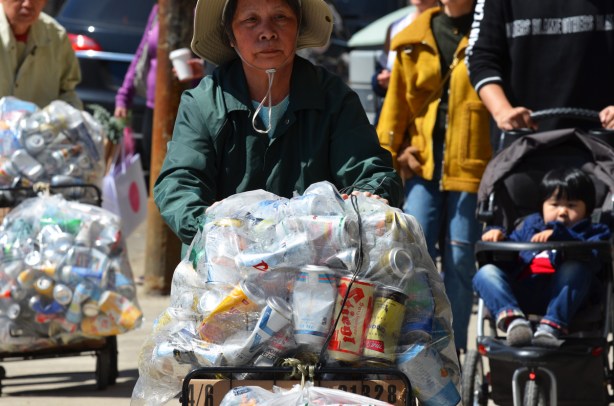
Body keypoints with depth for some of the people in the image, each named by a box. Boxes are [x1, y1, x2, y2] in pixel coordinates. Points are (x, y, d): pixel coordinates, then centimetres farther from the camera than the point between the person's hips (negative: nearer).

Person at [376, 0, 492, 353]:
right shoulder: (415, 40, 11)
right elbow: (398, 99, 16)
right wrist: (391, 150, 9)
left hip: (472, 163, -3)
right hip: (423, 161, 3)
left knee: (460, 258, 1)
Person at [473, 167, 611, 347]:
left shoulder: (592, 232, 19)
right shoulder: (530, 224, 34)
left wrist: (558, 235, -19)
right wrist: (497, 235, 3)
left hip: (560, 294, -3)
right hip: (519, 291, 3)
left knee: (575, 269, -31)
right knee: (486, 273, -18)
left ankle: (551, 327, -45)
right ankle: (513, 319, -45)